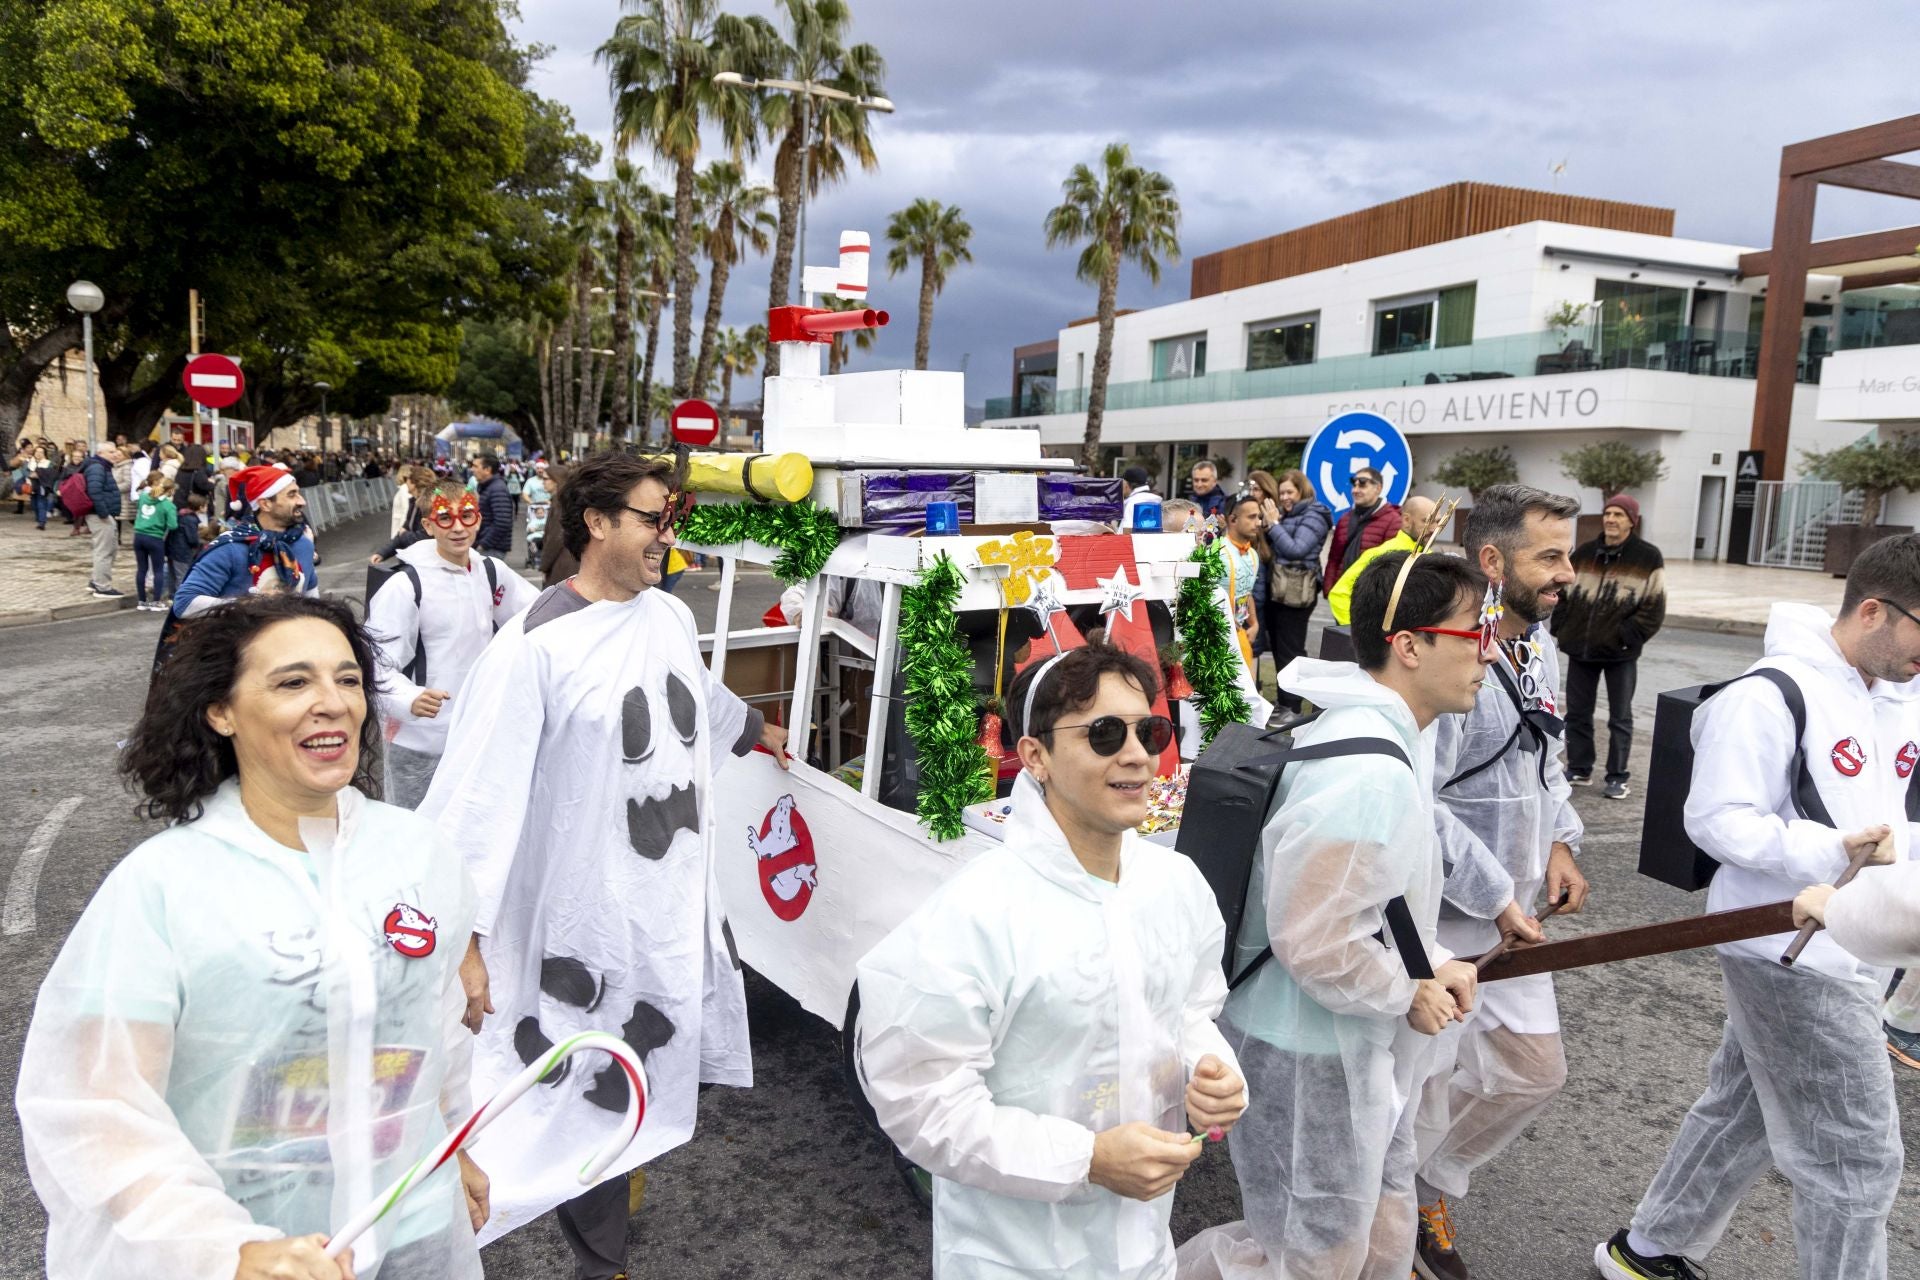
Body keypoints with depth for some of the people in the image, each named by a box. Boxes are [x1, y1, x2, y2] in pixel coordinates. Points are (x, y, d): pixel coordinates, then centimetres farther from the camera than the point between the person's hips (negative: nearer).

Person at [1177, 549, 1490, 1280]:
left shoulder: (1389, 738, 4)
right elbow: (1313, 941, -30)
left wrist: (1433, 960, 4)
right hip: (1309, 1054, -10)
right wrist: (1408, 995, -16)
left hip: (1354, 1043, 10)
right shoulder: (1364, 775, -30)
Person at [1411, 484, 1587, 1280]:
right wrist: (1497, 898, -19)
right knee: (1421, 1091, 5)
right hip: (1436, 919, -9)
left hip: (1510, 915, 9)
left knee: (1533, 1070, 19)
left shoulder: (1539, 646, 6)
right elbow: (1416, 804, -27)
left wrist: (1560, 840, 5)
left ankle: (1433, 1184, 40)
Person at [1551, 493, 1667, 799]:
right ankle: (1579, 769, 24)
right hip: (1580, 649, 4)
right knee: (1577, 713, 11)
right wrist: (1561, 630, 3)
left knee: (1620, 718, 5)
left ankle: (1617, 777, 14)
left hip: (1620, 654, -4)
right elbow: (1563, 592, 13)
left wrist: (1627, 637, -15)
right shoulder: (1584, 553, 7)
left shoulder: (1648, 557, -6)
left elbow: (1654, 608, -8)